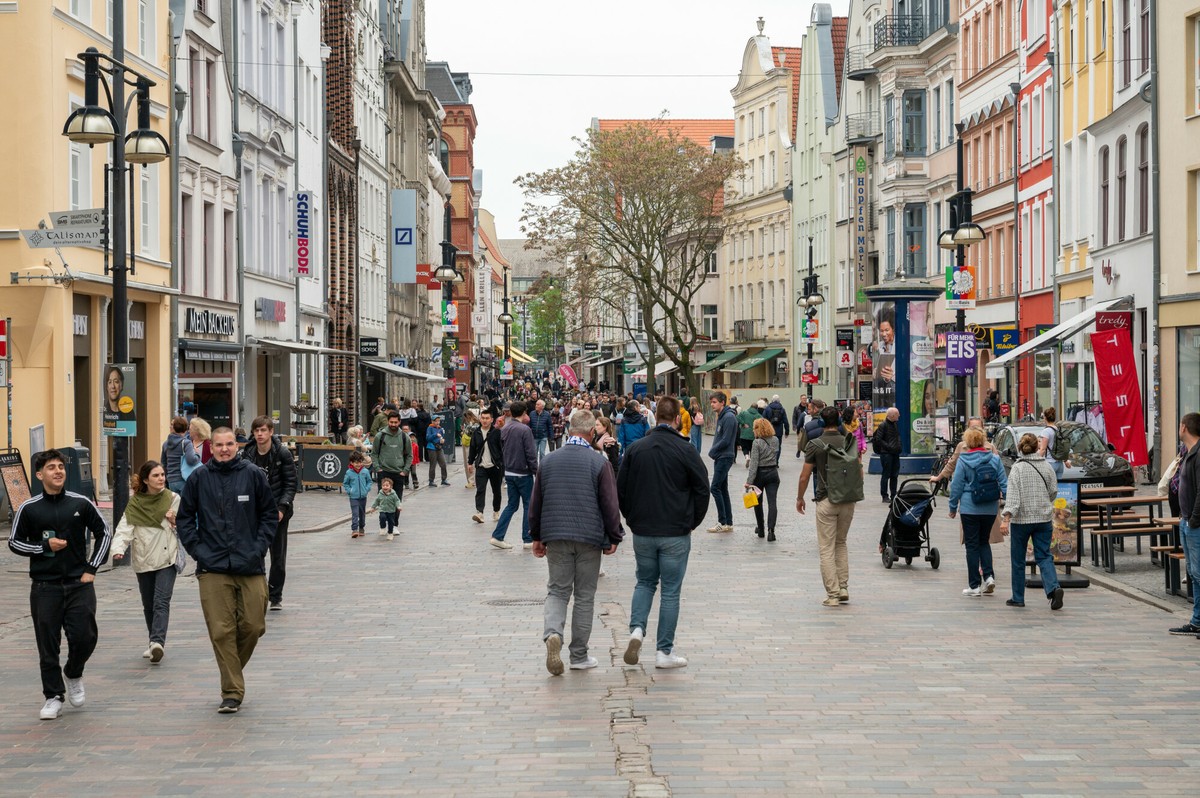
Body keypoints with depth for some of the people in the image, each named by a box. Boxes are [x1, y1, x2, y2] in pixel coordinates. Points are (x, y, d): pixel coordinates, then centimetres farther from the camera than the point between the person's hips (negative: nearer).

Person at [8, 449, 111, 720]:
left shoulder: (81, 503, 2)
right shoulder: (29, 509, 0)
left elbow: (103, 533, 10)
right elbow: (14, 542, 7)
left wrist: (91, 568, 3)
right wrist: (44, 547, -9)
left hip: (79, 583, 0)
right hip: (44, 587, 0)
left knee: (84, 638, -4)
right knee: (48, 645, 1)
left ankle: (74, 675, 26)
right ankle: (53, 697, 13)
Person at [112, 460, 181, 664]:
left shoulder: (173, 499, 3)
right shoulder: (135, 503, 3)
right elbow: (125, 528, -9)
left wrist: (174, 520, -13)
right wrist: (118, 548, -27)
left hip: (167, 559, -2)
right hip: (143, 561, 2)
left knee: (161, 602, -16)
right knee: (148, 605, 9)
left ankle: (157, 642, -26)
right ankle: (155, 644, 22)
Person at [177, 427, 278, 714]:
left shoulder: (253, 475, 3)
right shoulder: (199, 478, 4)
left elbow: (269, 514, 9)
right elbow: (185, 518, 11)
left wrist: (260, 547, -1)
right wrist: (197, 549, 0)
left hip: (250, 566, 1)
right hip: (213, 569, 0)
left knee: (253, 626, 2)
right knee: (221, 631, -5)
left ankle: (233, 671, 29)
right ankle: (232, 692, 2)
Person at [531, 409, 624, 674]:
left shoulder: (549, 461, 4)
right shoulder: (599, 463, -7)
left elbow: (535, 502, 9)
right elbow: (610, 504, -7)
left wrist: (537, 536, 19)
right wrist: (613, 538, 4)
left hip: (555, 536, 2)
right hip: (589, 538, -2)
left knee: (557, 591, 11)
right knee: (584, 595, 7)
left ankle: (552, 633, -18)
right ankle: (579, 656, 11)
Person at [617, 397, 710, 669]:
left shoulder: (635, 449, -1)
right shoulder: (685, 450, -9)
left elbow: (621, 489, 3)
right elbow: (702, 489, -5)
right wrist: (692, 522, 9)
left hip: (642, 532, 3)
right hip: (676, 533, -3)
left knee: (644, 582, 20)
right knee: (670, 590, 5)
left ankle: (636, 628, -3)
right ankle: (664, 652, 7)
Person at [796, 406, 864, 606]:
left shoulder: (815, 444, -8)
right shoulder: (849, 443, 3)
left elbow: (804, 476, -5)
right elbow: (860, 472, 6)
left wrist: (800, 498, 9)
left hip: (826, 501, -4)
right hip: (849, 501, 4)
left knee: (827, 549, 1)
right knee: (841, 544, 20)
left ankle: (833, 595, -2)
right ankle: (843, 589, 15)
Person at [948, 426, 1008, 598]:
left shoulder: (963, 461, -7)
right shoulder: (995, 459, 1)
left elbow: (956, 486, -4)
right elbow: (1003, 482, 3)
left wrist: (953, 507, 6)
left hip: (970, 509, -3)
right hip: (991, 509, 3)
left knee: (972, 545, 4)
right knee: (984, 542, 20)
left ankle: (974, 586, 5)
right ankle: (989, 575, 3)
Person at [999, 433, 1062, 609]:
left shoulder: (1017, 468, -10)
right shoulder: (1046, 466, 3)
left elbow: (1013, 495, -19)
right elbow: (1053, 491, 10)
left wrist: (1006, 518, -23)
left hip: (1021, 519, -3)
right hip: (1044, 518, 3)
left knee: (1018, 560, 9)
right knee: (1043, 556, 5)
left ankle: (1018, 598, 15)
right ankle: (1053, 588, -19)